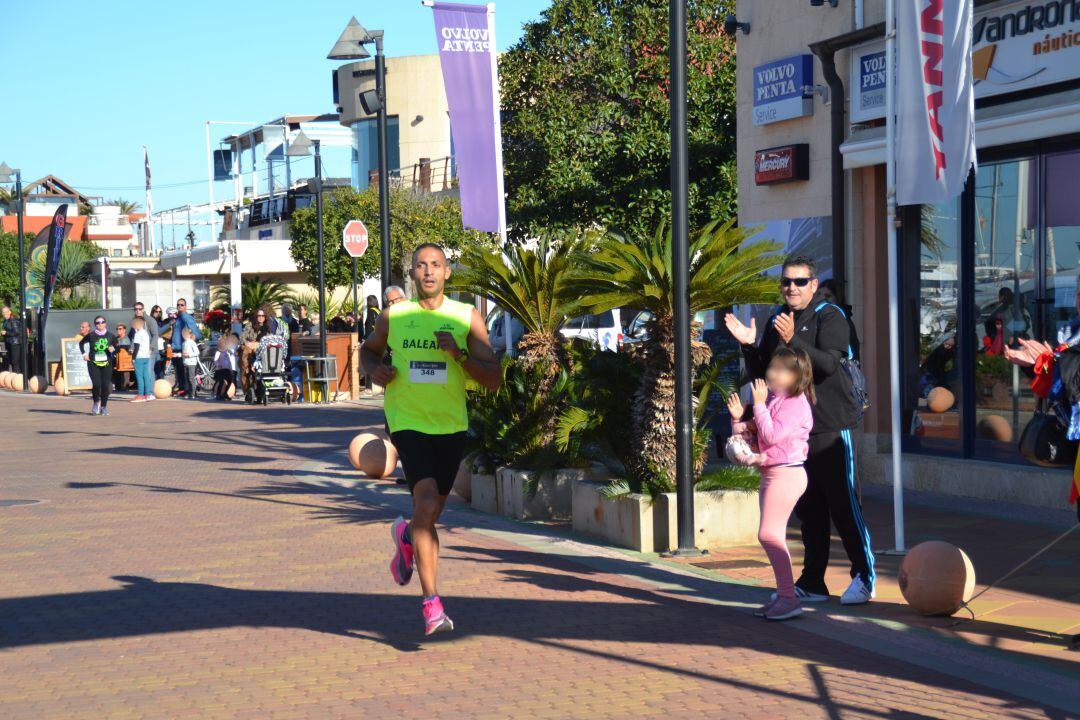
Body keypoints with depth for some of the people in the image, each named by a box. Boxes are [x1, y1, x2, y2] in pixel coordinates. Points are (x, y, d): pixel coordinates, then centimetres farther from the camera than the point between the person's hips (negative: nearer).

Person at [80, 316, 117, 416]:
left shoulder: (110, 336, 2)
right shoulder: (91, 335, 0)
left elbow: (116, 348, 12)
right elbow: (81, 343, 17)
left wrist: (113, 350, -9)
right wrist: (84, 354, 8)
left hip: (106, 364, 1)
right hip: (93, 364, -1)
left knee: (105, 386, -1)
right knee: (96, 384, -15)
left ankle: (104, 407, 12)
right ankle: (96, 402, 11)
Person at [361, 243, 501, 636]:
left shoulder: (467, 317, -1)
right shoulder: (393, 317, 1)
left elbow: (494, 379, -4)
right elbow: (368, 350, 20)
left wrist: (459, 354, -19)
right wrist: (375, 370, -3)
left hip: (452, 427, 2)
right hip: (409, 424, -2)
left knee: (431, 514, 15)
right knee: (427, 505, -21)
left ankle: (406, 537, 53)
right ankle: (432, 605, -18)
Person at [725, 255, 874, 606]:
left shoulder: (830, 317, -6)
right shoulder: (777, 320, 14)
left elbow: (829, 363, -23)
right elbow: (761, 374, 15)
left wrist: (792, 341, -36)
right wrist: (749, 345, -3)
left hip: (830, 429, -7)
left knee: (844, 505, -4)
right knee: (808, 511, 11)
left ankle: (864, 577, 5)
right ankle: (812, 583, 17)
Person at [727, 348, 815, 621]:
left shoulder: (796, 404, -14)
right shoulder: (773, 399, 15)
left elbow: (771, 435, -24)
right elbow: (759, 435, 20)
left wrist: (759, 405, -18)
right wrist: (740, 417, 5)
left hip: (786, 473, -10)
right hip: (771, 473, 10)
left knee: (769, 534, -14)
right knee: (772, 536, 14)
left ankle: (789, 599, -12)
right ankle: (783, 595, 21)